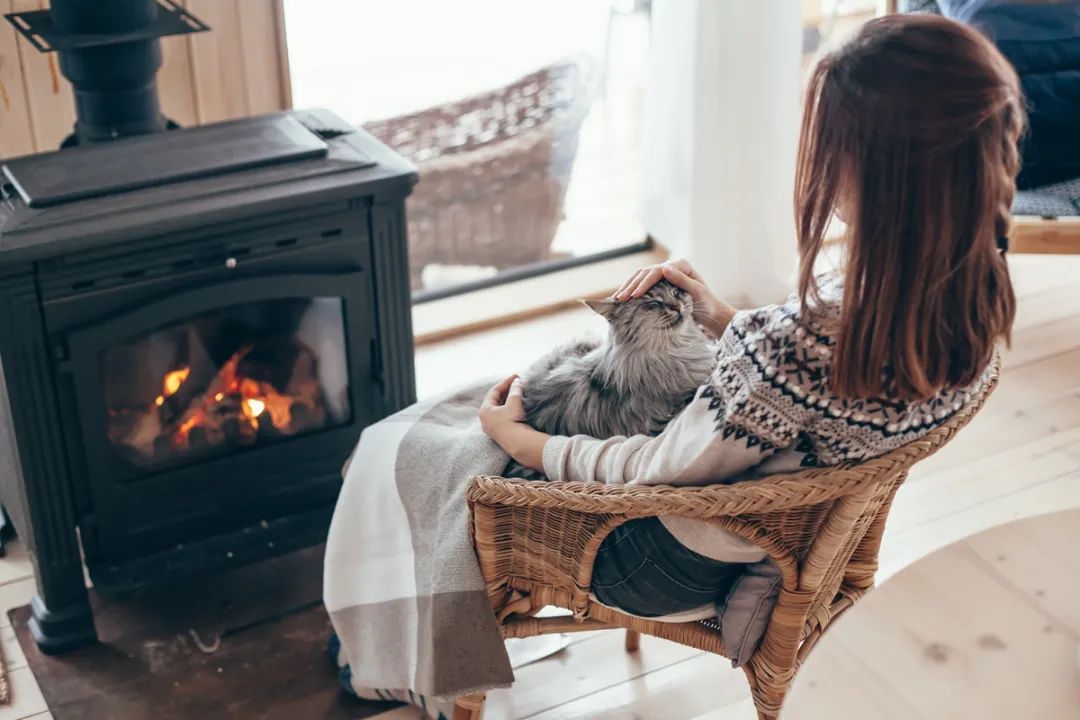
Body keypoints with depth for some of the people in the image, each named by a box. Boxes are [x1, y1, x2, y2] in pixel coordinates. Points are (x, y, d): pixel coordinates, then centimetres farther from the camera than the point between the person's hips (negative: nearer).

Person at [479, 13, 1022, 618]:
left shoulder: (798, 345, -41)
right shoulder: (980, 296, -18)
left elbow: (661, 471, -24)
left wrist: (520, 440, -8)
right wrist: (725, 318, 1)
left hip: (679, 571, -7)